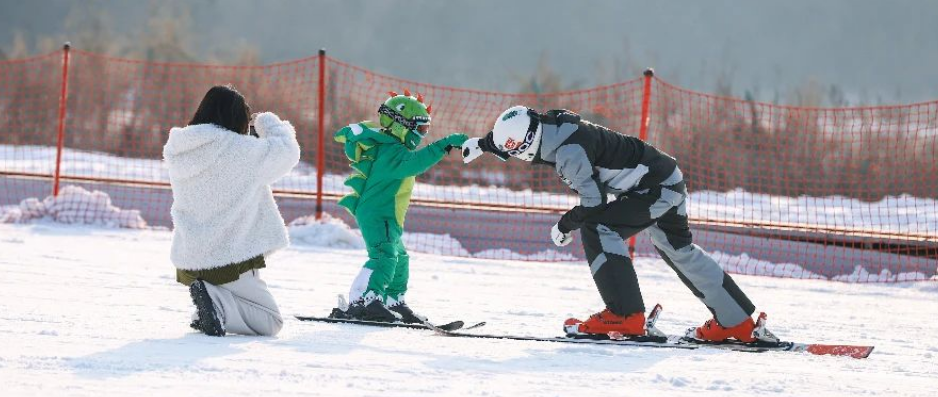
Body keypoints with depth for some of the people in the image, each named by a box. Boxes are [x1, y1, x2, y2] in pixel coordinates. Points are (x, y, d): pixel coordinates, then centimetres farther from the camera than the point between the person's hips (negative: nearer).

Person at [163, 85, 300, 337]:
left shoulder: (181, 152, 5)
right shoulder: (240, 149, -15)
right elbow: (287, 151, -5)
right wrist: (269, 123, 14)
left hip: (188, 263, 7)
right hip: (229, 263, -7)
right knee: (270, 323, 6)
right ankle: (217, 303, -17)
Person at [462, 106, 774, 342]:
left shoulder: (569, 151, -26)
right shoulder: (552, 124, 1)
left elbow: (595, 202, -24)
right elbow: (519, 132, 24)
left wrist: (566, 225, -9)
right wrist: (483, 144, 16)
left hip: (659, 188, -10)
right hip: (669, 180, 10)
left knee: (597, 229, -16)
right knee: (679, 250, 21)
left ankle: (625, 315, -16)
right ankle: (735, 322, 29)